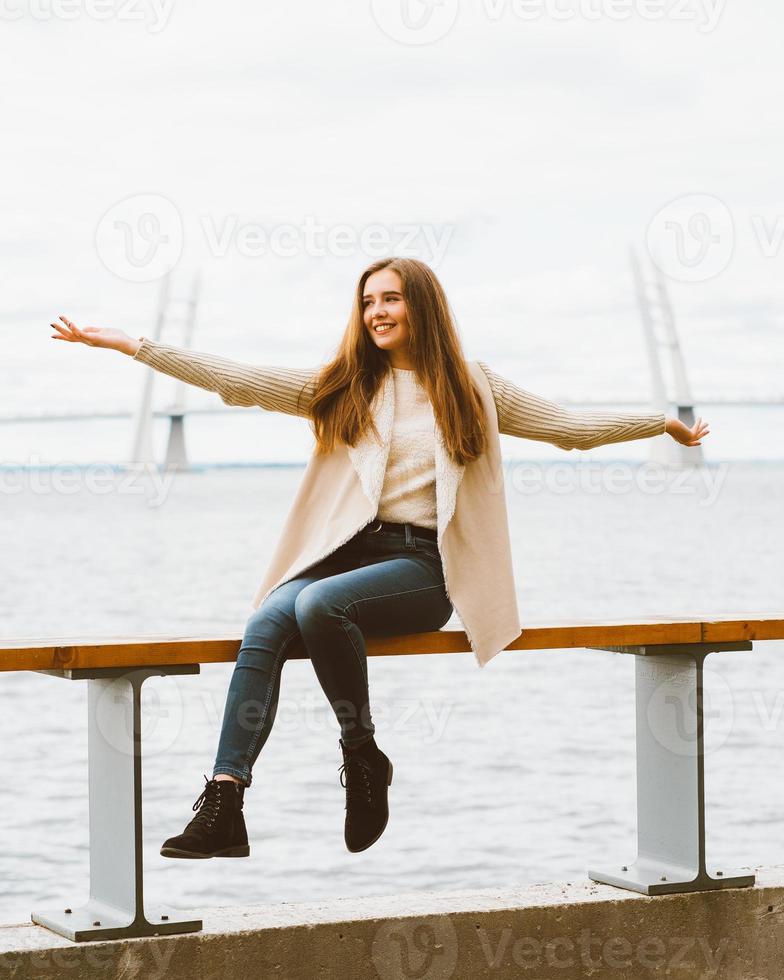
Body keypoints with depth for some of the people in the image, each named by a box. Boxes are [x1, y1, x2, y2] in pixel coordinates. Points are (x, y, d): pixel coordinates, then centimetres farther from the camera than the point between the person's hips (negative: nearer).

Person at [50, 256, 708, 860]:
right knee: (267, 622, -29)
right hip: (347, 551, 3)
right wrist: (131, 345, 2)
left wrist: (665, 422, 15)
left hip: (424, 565, -3)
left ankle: (364, 757, -17)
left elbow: (571, 427, 18)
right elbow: (238, 381, 8)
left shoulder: (471, 388, 12)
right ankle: (224, 802, -34)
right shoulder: (343, 388, 15)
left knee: (318, 603, -34)